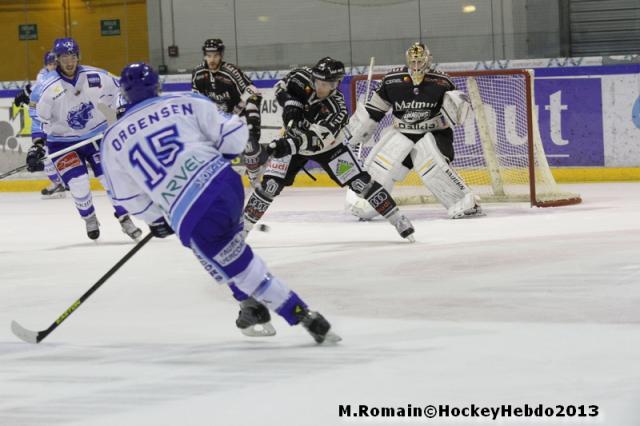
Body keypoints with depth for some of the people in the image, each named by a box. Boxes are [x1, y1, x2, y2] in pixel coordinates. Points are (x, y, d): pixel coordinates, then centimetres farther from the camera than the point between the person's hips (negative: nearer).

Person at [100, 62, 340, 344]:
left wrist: (156, 220, 31)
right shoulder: (186, 103, 6)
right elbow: (233, 132, 6)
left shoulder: (113, 141, 8)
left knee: (241, 269, 8)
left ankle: (305, 318, 4)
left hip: (192, 219, -3)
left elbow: (127, 197, 14)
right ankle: (252, 306, 37)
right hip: (226, 183, 4)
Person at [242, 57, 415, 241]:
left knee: (360, 182, -9)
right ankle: (244, 227, 3)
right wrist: (290, 103, -24)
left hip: (328, 145, -2)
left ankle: (397, 220, 1)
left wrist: (291, 144, -56)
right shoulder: (300, 78, -25)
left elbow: (316, 139, -42)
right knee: (270, 185, -11)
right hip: (294, 141, 2)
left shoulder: (336, 109, -34)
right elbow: (281, 87, -5)